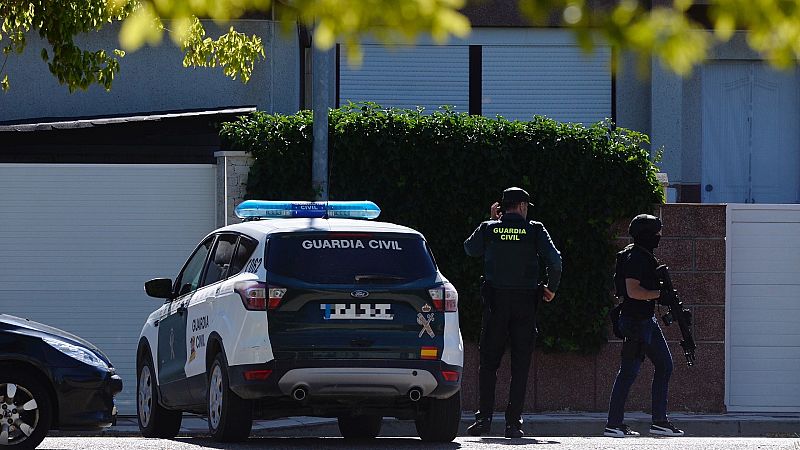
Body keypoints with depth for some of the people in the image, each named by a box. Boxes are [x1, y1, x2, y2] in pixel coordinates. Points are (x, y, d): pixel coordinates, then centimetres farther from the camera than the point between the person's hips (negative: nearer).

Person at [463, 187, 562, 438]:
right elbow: (554, 260, -7)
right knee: (520, 365, 3)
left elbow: (470, 249, 20)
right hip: (525, 302, -1)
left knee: (489, 362, 7)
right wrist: (551, 288, 9)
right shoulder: (534, 230, -2)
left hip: (495, 303, 1)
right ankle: (513, 422, -1)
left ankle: (484, 418, -2)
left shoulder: (488, 229, 2)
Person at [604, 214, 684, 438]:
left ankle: (660, 421, 12)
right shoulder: (635, 258, -16)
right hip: (636, 321, -11)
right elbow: (633, 291, -25)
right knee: (629, 371, -7)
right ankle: (614, 425, -3)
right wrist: (660, 293, -19)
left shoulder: (644, 256, 16)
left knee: (664, 365, 10)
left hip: (647, 320, 11)